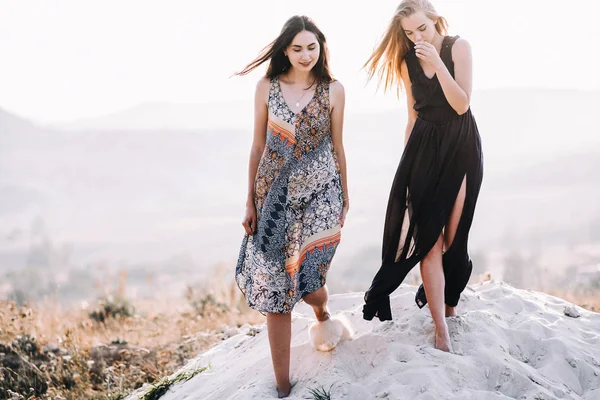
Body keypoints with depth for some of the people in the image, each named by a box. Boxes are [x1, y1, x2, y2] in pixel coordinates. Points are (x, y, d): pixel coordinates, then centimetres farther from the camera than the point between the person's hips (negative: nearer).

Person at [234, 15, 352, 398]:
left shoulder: (333, 90, 0)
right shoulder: (267, 86, 0)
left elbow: (337, 146, 7)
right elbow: (258, 146, 5)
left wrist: (345, 195, 10)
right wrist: (251, 201, 5)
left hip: (320, 194, -1)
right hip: (276, 195, 1)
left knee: (307, 281, -2)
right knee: (276, 287, 0)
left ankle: (323, 313, 39)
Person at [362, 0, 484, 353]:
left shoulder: (458, 47, -7)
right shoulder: (407, 61, 5)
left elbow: (461, 105, -15)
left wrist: (438, 65, -23)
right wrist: (408, 158, 12)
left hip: (461, 145, -2)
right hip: (425, 148, 2)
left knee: (453, 237, 1)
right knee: (428, 237, -8)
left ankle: (448, 302, 24)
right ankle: (442, 331, -8)